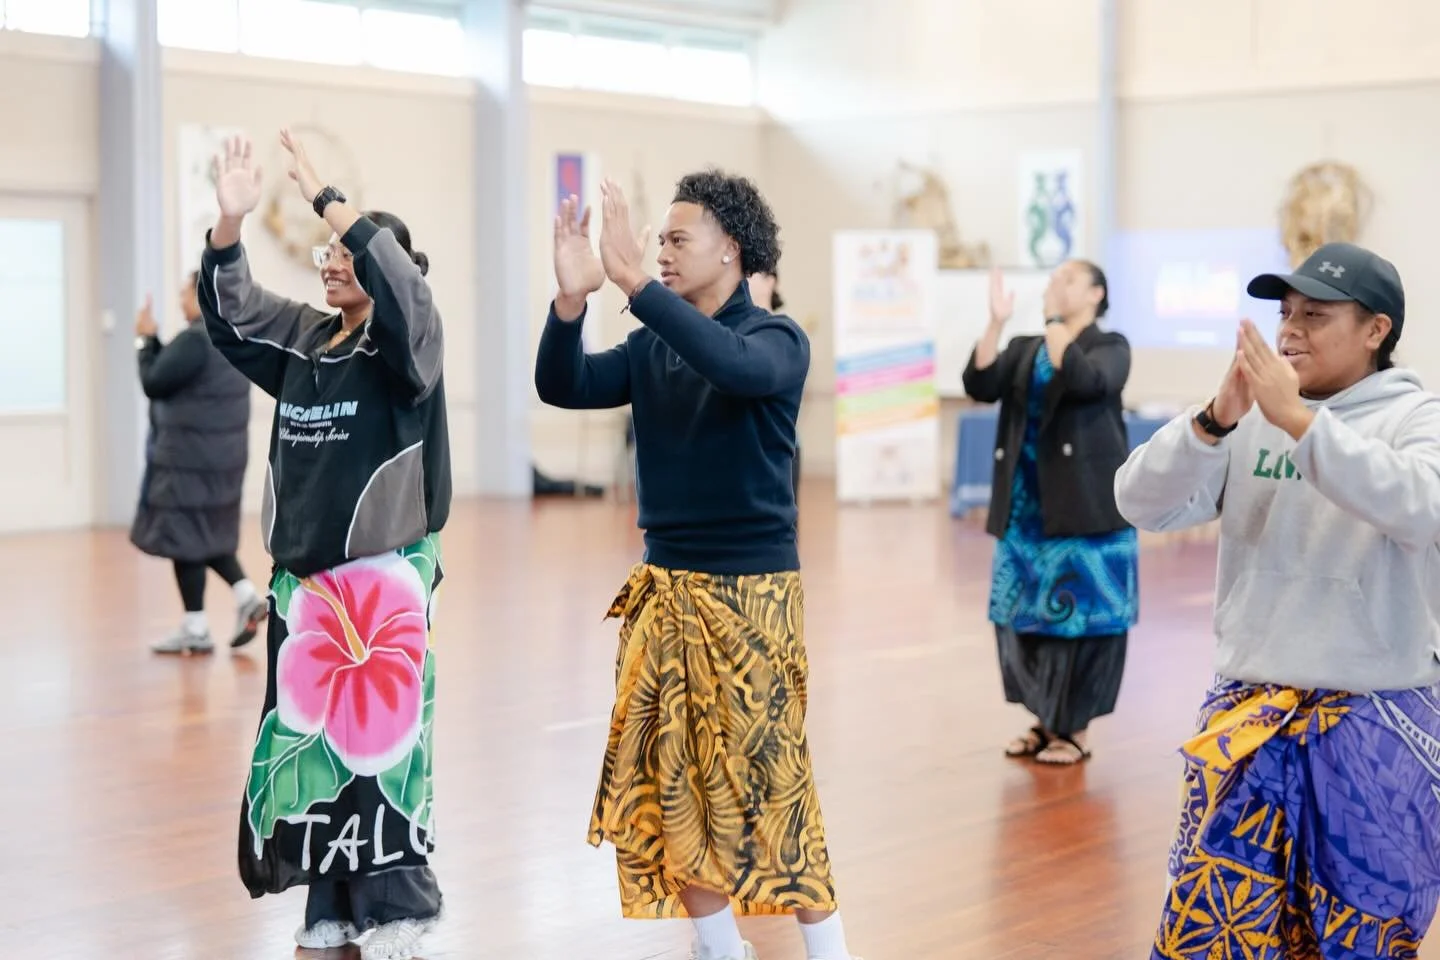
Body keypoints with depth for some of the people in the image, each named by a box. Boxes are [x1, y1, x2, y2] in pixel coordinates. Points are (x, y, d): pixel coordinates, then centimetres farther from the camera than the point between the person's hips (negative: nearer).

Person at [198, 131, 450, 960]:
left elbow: (398, 285, -25)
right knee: (307, 731, 7)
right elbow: (229, 311, 2)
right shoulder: (302, 338, 11)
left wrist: (326, 198, -29)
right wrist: (232, 221, -15)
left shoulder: (410, 342, -6)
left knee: (380, 731, -5)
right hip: (303, 571, 6)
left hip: (384, 573, -6)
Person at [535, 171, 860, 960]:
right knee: (669, 779, 9)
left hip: (751, 590, -6)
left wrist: (634, 283, -37)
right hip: (666, 586, 6)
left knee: (767, 780, -3)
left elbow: (736, 369, -31)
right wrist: (572, 297, -22)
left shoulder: (776, 339, -8)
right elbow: (562, 387, -5)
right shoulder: (652, 348, 7)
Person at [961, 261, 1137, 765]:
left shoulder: (1109, 346, -1)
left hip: (1085, 510, -6)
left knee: (1080, 615, -3)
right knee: (1023, 616, 9)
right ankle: (1045, 720, 22)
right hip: (1025, 511, 6)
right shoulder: (1024, 349, 13)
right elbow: (980, 385, -4)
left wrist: (1055, 320, -21)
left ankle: (1076, 730, 7)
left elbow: (1083, 382, -23)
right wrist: (996, 322, -13)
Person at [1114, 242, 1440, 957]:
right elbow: (1140, 503, -5)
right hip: (1247, 716, 3)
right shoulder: (1248, 419, 3)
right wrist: (1216, 418, -20)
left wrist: (1298, 420, -29)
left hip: (1376, 726, -3)